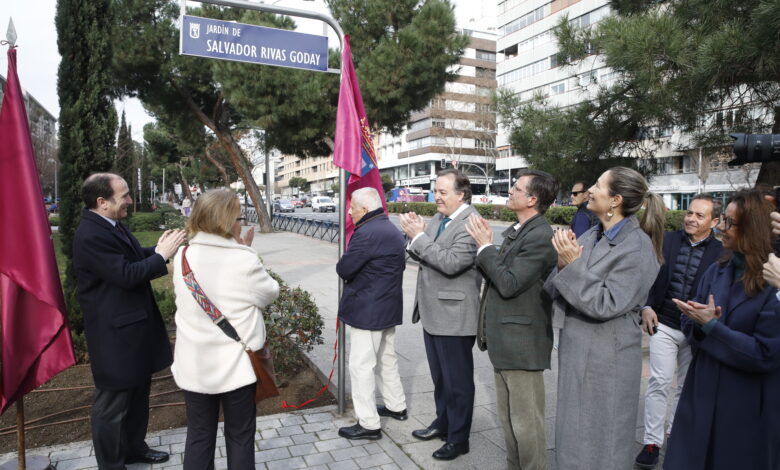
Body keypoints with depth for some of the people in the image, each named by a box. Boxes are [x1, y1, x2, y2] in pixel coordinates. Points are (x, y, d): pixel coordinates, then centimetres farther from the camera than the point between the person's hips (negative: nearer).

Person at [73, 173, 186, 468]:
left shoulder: (111, 225, 7)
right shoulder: (91, 236, -24)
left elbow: (132, 258, 16)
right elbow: (126, 274, -27)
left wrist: (157, 250, 1)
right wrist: (162, 255, -19)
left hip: (133, 325, 10)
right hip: (114, 333, -10)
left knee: (137, 392, 23)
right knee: (112, 402, 7)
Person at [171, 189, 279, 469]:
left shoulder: (182, 257, -4)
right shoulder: (244, 260, -19)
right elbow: (270, 293, -3)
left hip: (194, 364, 4)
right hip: (236, 364, -4)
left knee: (199, 435, 18)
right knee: (240, 436, 14)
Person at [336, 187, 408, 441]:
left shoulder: (366, 233, -22)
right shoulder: (393, 231, 10)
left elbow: (344, 269, -21)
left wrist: (344, 262, 2)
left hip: (367, 311, -10)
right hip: (389, 307, 10)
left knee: (361, 365, 0)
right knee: (387, 359, 23)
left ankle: (368, 424, 9)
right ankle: (396, 406, 37)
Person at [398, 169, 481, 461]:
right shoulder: (438, 219, 8)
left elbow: (451, 263, -28)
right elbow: (423, 257, 9)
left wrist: (419, 236, -23)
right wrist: (414, 235, -9)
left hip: (453, 316, -8)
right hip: (433, 313, 9)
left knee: (457, 380, 8)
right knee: (439, 376, 24)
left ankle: (458, 438, 25)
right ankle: (443, 422, 42)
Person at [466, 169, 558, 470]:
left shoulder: (540, 236, -20)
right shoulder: (516, 231, 11)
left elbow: (509, 283, -25)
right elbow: (496, 274, 10)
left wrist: (486, 246, -17)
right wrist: (485, 247, -4)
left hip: (522, 342, -10)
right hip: (504, 340, 10)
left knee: (525, 422, 6)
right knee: (508, 417, 22)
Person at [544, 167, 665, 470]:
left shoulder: (637, 247, -16)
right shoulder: (590, 237, 3)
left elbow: (606, 305, -21)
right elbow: (563, 295, 2)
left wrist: (573, 265, -23)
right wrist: (563, 263, -15)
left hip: (607, 359, -7)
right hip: (577, 351, 7)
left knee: (600, 444, 12)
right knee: (574, 436, 21)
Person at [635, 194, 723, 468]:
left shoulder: (721, 252, -7)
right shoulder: (667, 240, -1)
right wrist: (647, 307, -5)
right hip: (664, 325, 0)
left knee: (687, 387, 15)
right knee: (659, 382, -2)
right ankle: (652, 441, 9)